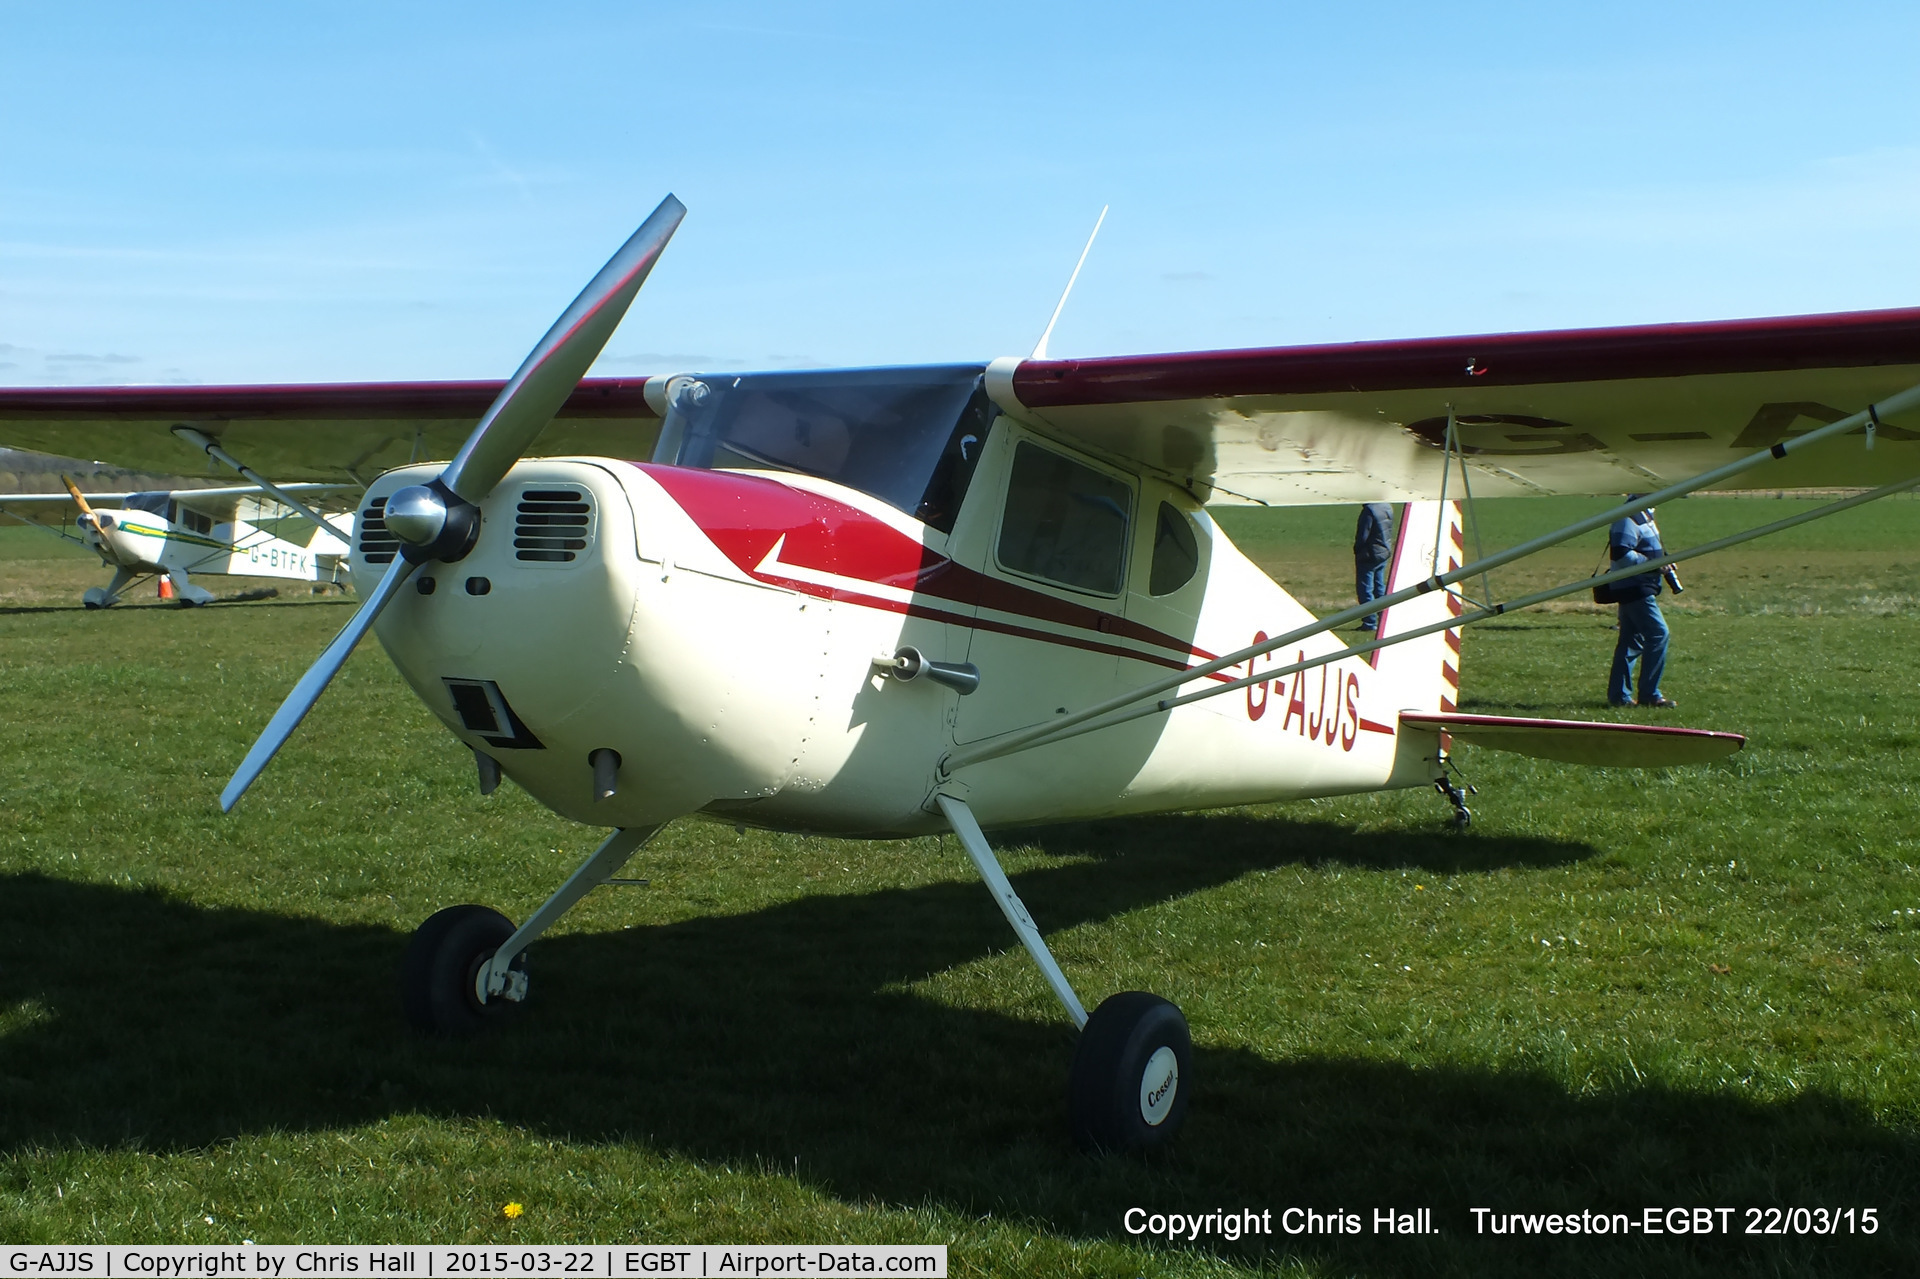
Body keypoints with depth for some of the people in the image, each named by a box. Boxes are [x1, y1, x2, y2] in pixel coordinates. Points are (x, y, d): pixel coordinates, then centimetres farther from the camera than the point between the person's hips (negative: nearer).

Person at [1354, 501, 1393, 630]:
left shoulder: (1369, 510, -22)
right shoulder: (1387, 507, 4)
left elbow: (1362, 537, -20)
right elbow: (1389, 532, 11)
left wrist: (1357, 550, -3)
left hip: (1369, 556, -8)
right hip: (1385, 553, 8)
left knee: (1365, 589, -1)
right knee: (1380, 588, 17)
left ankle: (1370, 622, -1)